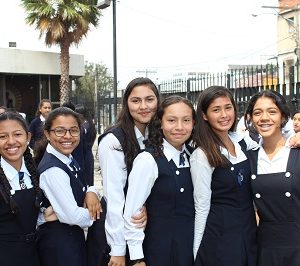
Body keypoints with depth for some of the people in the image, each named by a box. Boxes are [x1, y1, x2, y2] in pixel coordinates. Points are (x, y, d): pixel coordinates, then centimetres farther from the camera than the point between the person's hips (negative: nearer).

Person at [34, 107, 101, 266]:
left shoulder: (68, 159, 1)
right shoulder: (52, 170, -25)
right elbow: (72, 216, -26)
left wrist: (91, 193, -9)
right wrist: (95, 215, -7)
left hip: (72, 236, 9)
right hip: (58, 243, -8)